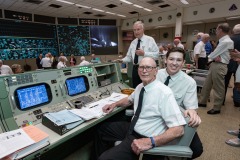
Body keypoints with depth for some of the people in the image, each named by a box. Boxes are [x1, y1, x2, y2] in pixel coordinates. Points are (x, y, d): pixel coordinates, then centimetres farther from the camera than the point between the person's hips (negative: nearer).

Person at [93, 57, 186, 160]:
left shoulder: (164, 93, -23)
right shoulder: (140, 86, 1)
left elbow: (178, 129, -25)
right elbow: (130, 99, 23)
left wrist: (150, 142, -35)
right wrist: (114, 104, 7)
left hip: (144, 138, -8)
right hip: (132, 128, 8)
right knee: (101, 128, 17)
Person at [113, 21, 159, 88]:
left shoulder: (150, 40, -3)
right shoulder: (133, 42, 13)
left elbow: (157, 54, -10)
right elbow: (129, 57, 11)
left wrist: (144, 53, -19)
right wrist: (122, 60, -7)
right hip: (135, 69, 5)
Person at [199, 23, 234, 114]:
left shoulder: (227, 42, -17)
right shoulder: (223, 41, 14)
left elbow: (211, 55, -16)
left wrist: (214, 56, 6)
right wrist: (215, 57, -10)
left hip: (219, 66, -10)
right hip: (214, 65, 10)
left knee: (218, 88, 2)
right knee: (207, 84, 16)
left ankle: (216, 108, 15)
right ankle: (202, 102, 30)